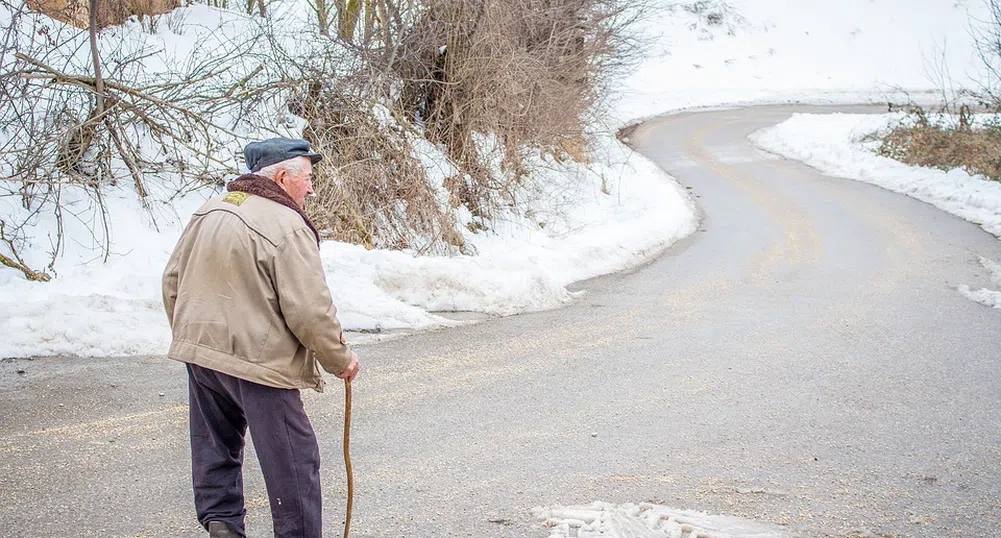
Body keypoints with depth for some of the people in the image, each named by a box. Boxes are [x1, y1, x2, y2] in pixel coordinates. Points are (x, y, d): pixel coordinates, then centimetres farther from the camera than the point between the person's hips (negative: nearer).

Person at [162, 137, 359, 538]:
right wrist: (340, 359, -4)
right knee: (293, 460, 3)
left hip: (200, 354, 8)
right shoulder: (288, 227, -16)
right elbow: (309, 310, -18)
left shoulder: (207, 213, 8)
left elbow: (173, 281, 16)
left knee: (216, 447, 21)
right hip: (259, 361, -8)